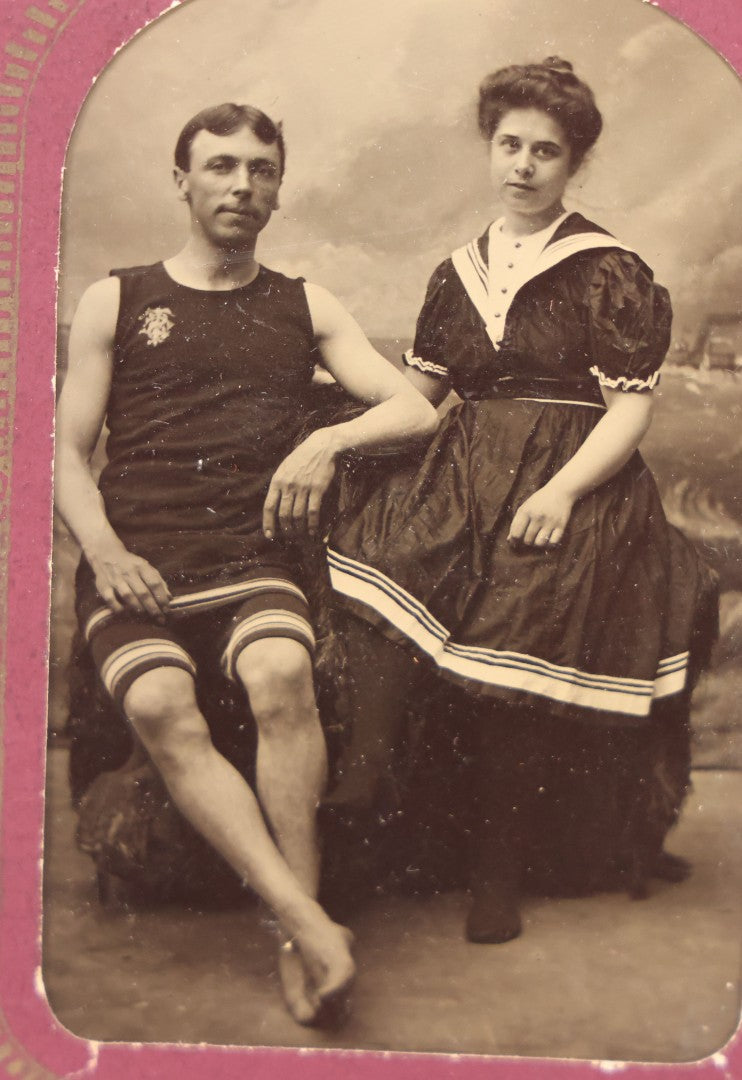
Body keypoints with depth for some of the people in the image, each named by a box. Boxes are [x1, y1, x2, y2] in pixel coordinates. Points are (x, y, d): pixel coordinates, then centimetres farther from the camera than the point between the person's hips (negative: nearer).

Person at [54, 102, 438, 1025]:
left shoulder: (304, 308, 21)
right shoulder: (114, 302, 17)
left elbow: (417, 410, 14)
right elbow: (68, 453, 10)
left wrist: (329, 440, -6)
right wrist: (105, 551, -8)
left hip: (252, 560, 1)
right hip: (134, 567, 0)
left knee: (281, 676, -33)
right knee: (160, 706, -32)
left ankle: (298, 944, -27)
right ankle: (310, 923, -35)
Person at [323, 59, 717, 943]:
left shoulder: (609, 273, 3)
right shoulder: (458, 273, 18)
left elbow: (631, 408, -4)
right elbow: (416, 390, 18)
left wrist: (562, 493, -18)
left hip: (569, 485, -4)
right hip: (464, 475, 4)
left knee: (516, 675, -18)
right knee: (370, 546, -26)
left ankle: (500, 874, -3)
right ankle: (362, 776, -24)